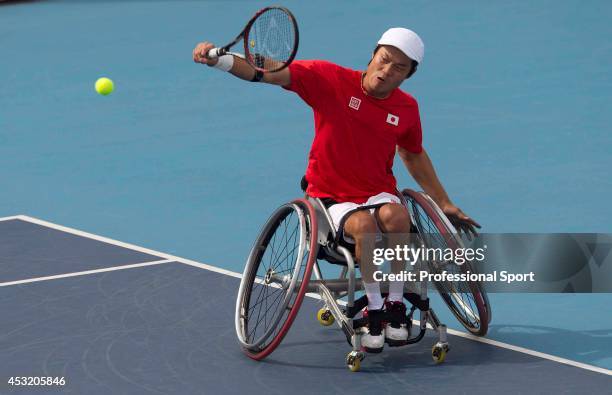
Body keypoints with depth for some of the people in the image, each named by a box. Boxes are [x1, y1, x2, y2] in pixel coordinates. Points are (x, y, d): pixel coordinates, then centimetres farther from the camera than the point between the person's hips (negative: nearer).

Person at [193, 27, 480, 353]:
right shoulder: (330, 79, -10)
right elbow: (267, 73, -18)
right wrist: (217, 58, -35)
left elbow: (412, 154, 23)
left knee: (395, 214, -34)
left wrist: (444, 204, 25)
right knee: (364, 224, -37)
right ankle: (373, 310, -19)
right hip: (332, 199, -3)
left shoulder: (407, 108, 2)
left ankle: (395, 306, -19)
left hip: (379, 194, 3)